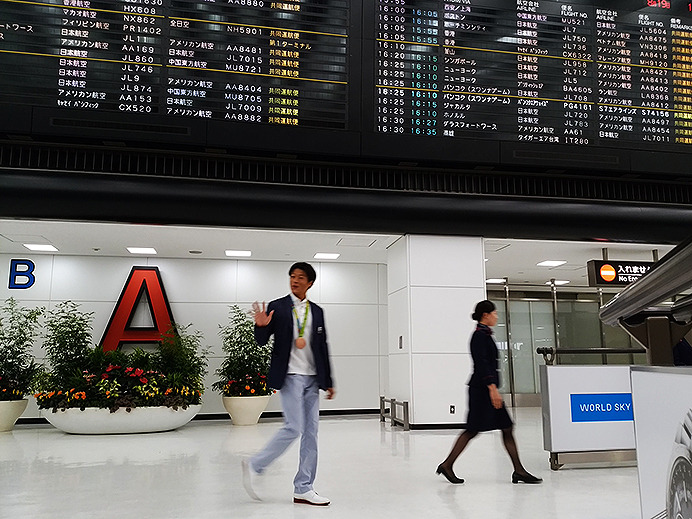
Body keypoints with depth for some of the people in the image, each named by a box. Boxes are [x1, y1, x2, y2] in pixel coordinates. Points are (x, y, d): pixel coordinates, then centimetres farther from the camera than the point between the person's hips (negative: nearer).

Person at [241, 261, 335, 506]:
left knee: (311, 433, 4)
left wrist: (328, 381, 12)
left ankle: (303, 489, 13)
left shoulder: (317, 311, 11)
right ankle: (254, 465, 6)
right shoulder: (277, 307, 0)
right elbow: (262, 340, -1)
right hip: (290, 376, -5)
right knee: (294, 428, -13)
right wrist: (261, 326, -24)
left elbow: (323, 347, 13)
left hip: (312, 378, 5)